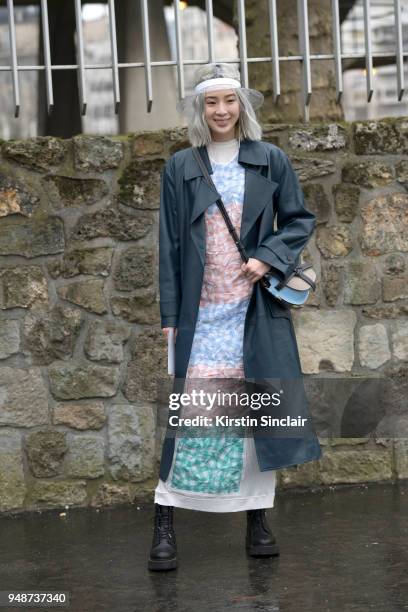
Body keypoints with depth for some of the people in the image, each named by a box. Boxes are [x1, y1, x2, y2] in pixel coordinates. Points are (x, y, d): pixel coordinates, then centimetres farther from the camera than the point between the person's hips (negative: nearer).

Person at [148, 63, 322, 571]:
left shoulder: (271, 161, 6)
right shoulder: (180, 168, 5)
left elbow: (300, 220, 10)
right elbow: (169, 245, 4)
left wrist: (268, 258, -9)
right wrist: (168, 316, -2)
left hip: (256, 310, 1)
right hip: (200, 313, -1)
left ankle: (257, 520, 13)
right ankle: (164, 525, -1)